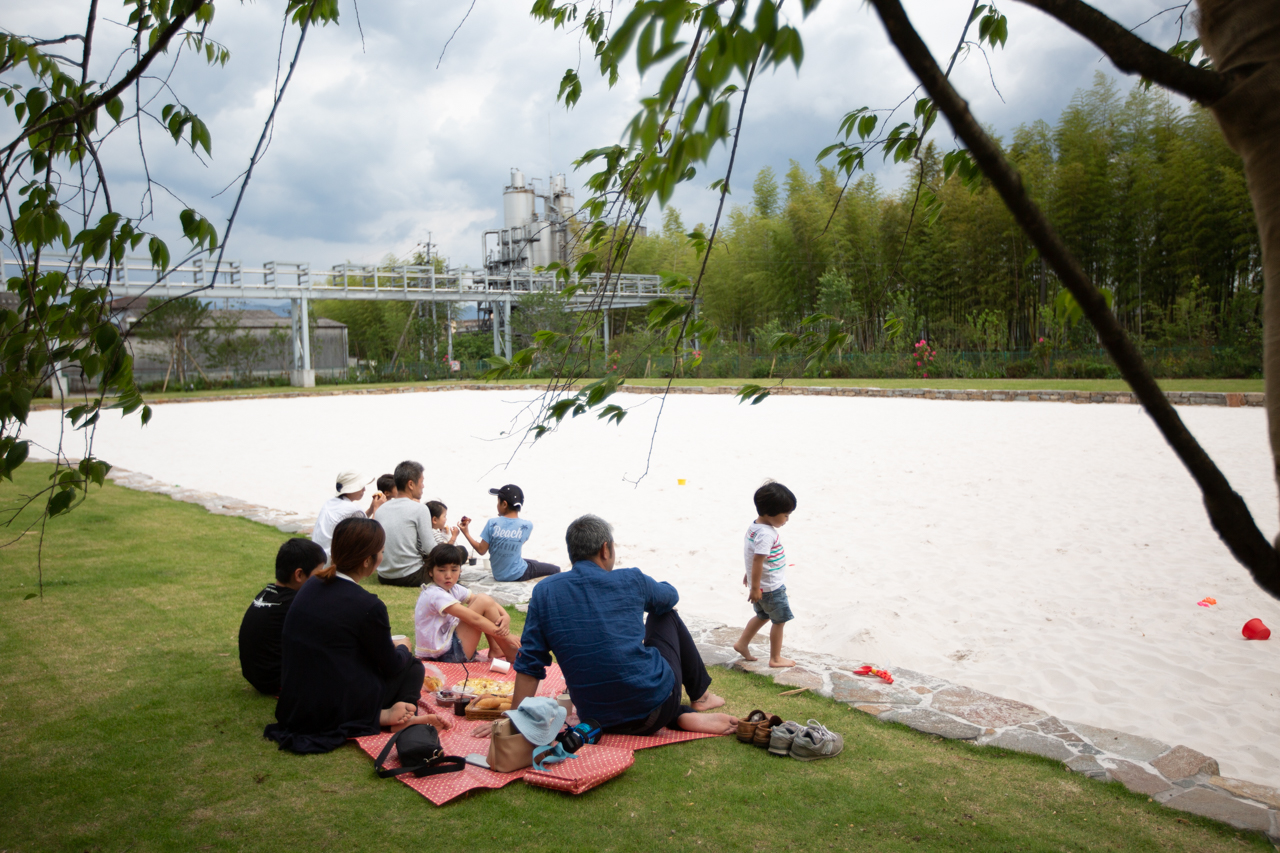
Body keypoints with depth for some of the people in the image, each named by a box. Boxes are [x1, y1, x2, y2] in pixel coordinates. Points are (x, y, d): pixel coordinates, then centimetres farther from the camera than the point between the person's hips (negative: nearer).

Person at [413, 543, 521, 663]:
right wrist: (506, 636, -20)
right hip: (446, 656, -10)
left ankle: (495, 651, 6)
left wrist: (505, 616, -16)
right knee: (484, 601, -15)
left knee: (481, 598, 8)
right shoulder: (435, 595, -22)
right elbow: (474, 619, -25)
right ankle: (512, 656, -8)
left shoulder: (453, 589, 7)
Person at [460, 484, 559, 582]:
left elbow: (481, 551, -8)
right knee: (555, 569, 12)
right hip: (519, 574, -4)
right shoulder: (527, 525, -13)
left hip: (499, 576, 4)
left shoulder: (492, 523, -14)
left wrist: (466, 533, 3)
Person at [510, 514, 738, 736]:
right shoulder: (631, 580, -5)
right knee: (666, 615, 23)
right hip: (656, 706, -1)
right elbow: (671, 596, 18)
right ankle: (700, 695, 36)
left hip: (598, 720, 2)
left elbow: (529, 665, -3)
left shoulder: (544, 592, -2)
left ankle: (684, 716, 13)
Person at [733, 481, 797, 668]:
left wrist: (749, 575, 25)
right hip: (771, 587, -9)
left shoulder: (754, 526, 2)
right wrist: (755, 587, -25)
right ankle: (775, 658, 19)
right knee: (779, 620, 7)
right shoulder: (766, 534, -27)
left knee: (763, 616, 25)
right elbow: (758, 560, -29)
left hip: (762, 585, 9)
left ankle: (742, 644, 31)